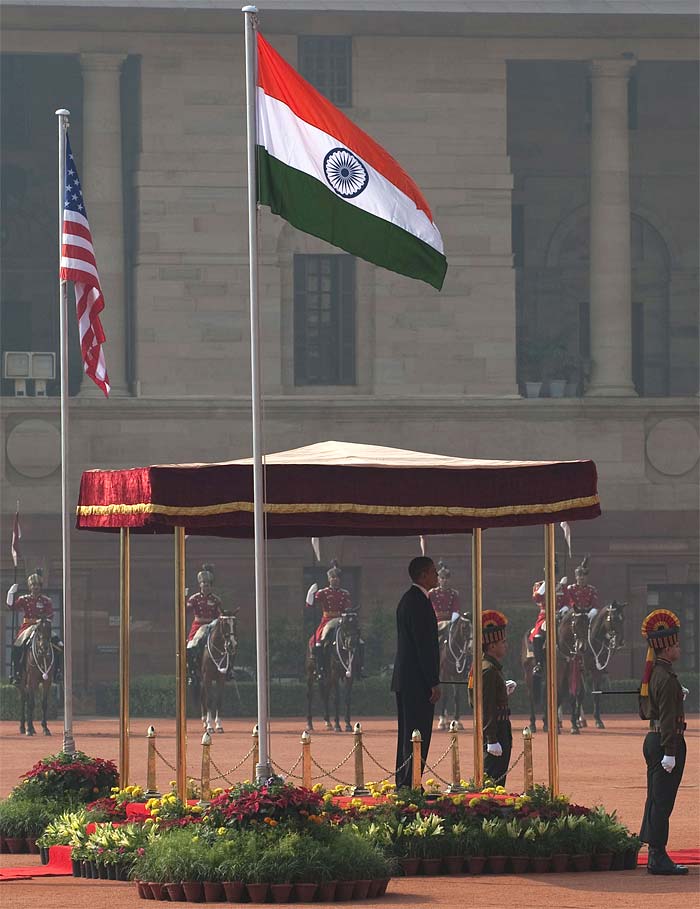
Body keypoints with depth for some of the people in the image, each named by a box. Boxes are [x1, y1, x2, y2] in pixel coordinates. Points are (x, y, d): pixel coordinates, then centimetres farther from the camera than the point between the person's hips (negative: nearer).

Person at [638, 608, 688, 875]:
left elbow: (644, 711, 20)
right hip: (667, 741, -10)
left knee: (655, 800, 12)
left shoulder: (651, 674, 12)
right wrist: (670, 753, -23)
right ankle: (658, 858, -7)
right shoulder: (667, 678, -18)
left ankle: (655, 856, 17)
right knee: (662, 800, -7)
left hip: (652, 740, 10)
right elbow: (668, 717, -21)